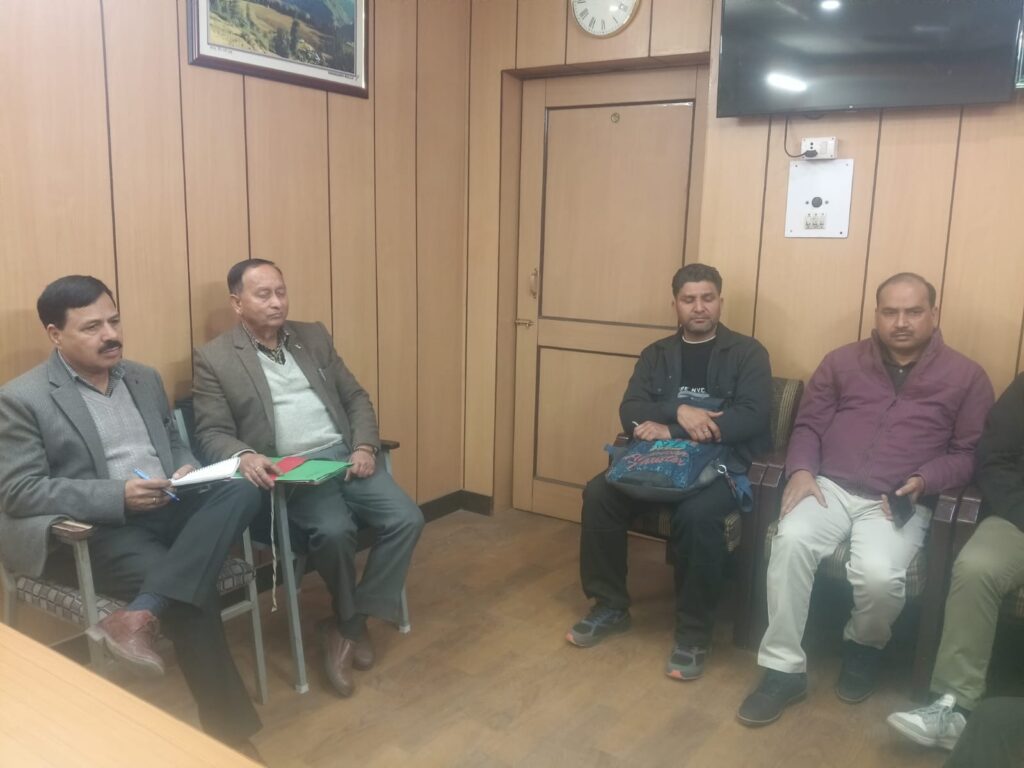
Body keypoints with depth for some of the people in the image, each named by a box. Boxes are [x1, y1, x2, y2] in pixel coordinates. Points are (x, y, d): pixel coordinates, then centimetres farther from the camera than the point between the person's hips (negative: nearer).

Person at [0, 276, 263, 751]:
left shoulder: (144, 379, 16)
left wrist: (186, 470, -2)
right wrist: (118, 496, -21)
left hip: (164, 510, 6)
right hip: (92, 530, -6)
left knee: (241, 491, -23)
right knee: (194, 594, -26)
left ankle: (141, 615, -32)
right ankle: (229, 727, -11)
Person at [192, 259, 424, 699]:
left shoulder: (314, 337, 15)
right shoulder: (214, 359, 2)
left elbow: (356, 398, 15)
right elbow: (212, 434, -3)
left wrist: (364, 446, -3)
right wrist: (245, 456, -25)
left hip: (345, 458, 5)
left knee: (407, 519, -16)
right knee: (333, 530, -32)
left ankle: (346, 625, 0)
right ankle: (352, 622, 0)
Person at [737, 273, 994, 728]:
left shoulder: (966, 377, 9)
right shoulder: (842, 362, 14)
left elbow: (970, 453, 8)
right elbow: (808, 425, 12)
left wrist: (924, 481, -11)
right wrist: (801, 471, -8)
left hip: (901, 502, -1)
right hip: (831, 486, 2)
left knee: (880, 574, -31)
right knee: (792, 541, -30)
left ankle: (863, 646, 6)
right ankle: (783, 669, -17)